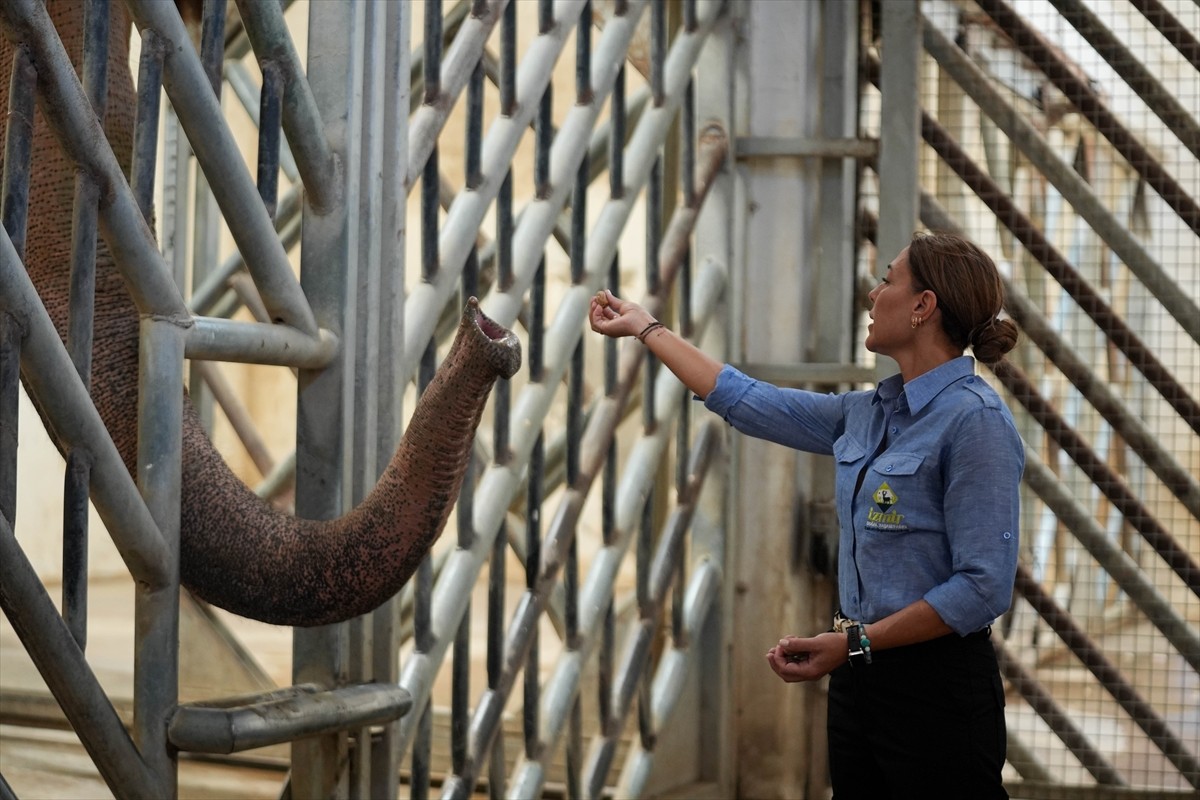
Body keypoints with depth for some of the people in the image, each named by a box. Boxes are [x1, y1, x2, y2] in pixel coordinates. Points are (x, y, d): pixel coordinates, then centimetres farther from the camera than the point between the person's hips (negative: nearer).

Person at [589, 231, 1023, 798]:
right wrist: (644, 328, 27)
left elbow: (983, 588, -20)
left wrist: (855, 643, -19)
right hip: (859, 682, 8)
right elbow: (743, 400, 20)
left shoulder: (975, 420, -15)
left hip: (933, 688, -8)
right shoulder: (866, 414, 9)